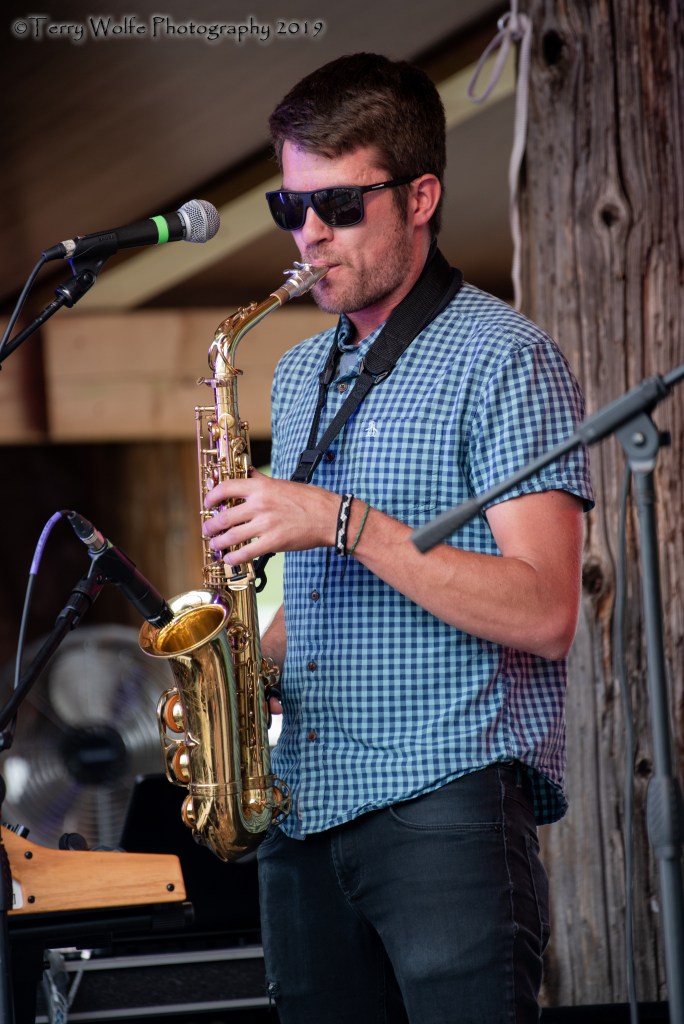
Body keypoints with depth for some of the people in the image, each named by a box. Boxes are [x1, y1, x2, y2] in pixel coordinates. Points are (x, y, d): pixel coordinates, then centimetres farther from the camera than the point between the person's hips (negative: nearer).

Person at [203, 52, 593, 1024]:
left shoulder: (504, 360, -5)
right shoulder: (300, 375, 19)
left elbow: (544, 613, -14)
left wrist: (347, 522, -18)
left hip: (448, 806, -7)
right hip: (304, 815, 7)